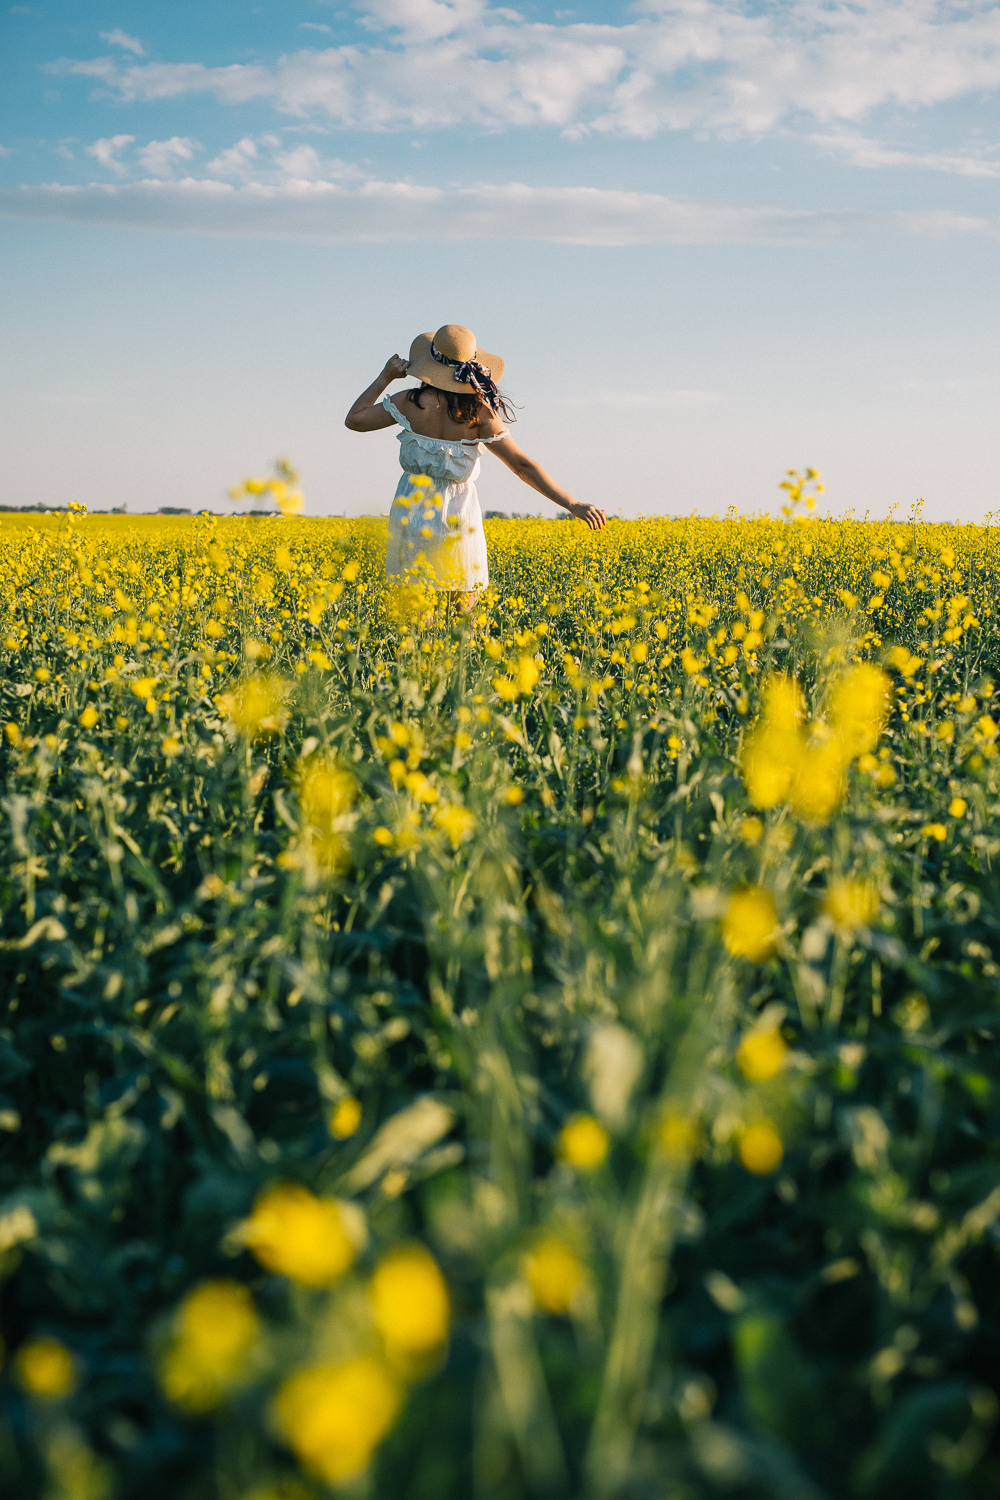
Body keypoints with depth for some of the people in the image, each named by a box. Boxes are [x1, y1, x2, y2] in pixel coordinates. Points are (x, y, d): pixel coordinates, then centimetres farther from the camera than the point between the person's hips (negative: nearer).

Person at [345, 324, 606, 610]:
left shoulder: (412, 403, -6)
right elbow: (522, 464, -10)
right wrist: (573, 504, -8)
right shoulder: (479, 413, -8)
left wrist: (385, 377, 9)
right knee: (463, 607, 12)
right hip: (457, 520, -1)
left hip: (413, 516, 1)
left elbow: (354, 420, 4)